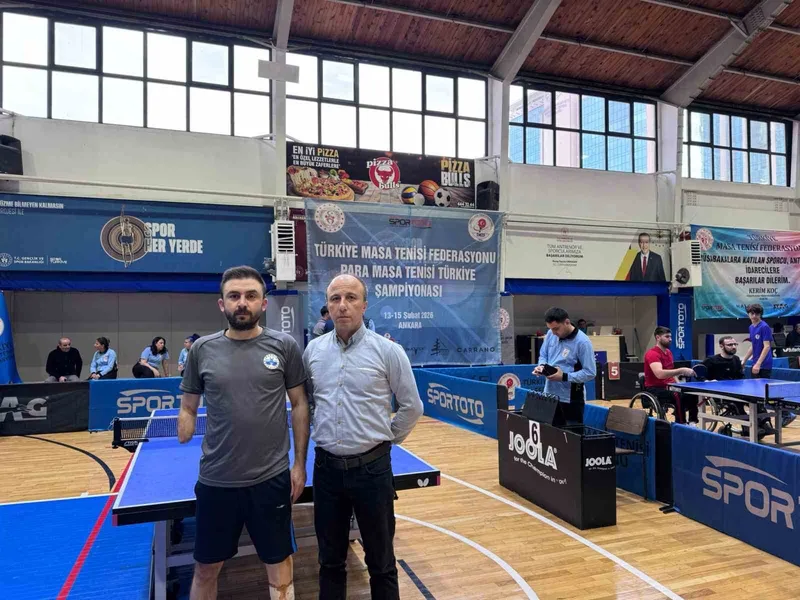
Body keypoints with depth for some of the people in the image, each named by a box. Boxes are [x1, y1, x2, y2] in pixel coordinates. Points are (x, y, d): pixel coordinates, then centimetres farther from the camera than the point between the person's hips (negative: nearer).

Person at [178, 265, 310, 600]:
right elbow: (188, 410, 8)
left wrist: (300, 463, 0)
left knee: (279, 565, 15)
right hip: (215, 481, 2)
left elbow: (299, 405, 1)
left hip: (272, 479, -1)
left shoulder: (284, 346, -5)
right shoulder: (202, 349, -1)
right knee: (205, 569, 19)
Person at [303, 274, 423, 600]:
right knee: (330, 559, 19)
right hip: (327, 468, 3)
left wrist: (385, 439, 3)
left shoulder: (388, 350, -9)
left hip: (372, 468, -3)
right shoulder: (313, 350, 1)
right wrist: (324, 435, 12)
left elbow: (412, 407, -1)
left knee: (381, 561, 13)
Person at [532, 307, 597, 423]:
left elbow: (590, 373, -17)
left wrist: (564, 377, -24)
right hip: (549, 395, 6)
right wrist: (542, 366, -7)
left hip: (571, 399, -6)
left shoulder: (582, 342, -17)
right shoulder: (550, 335, 2)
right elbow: (543, 355, 16)